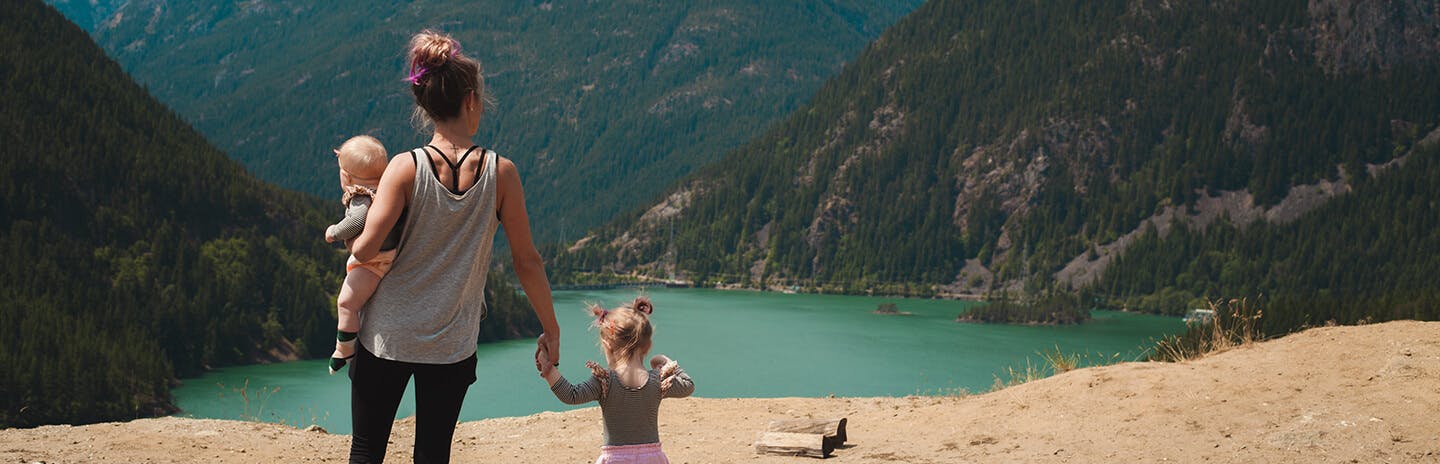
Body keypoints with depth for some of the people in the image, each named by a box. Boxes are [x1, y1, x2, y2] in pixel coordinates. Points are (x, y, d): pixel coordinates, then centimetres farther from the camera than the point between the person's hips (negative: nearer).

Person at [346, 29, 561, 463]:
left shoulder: (406, 167, -12)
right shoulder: (500, 172, -8)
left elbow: (366, 249, -19)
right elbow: (527, 260, -4)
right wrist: (551, 330, 7)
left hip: (388, 336, -1)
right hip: (452, 346, 1)